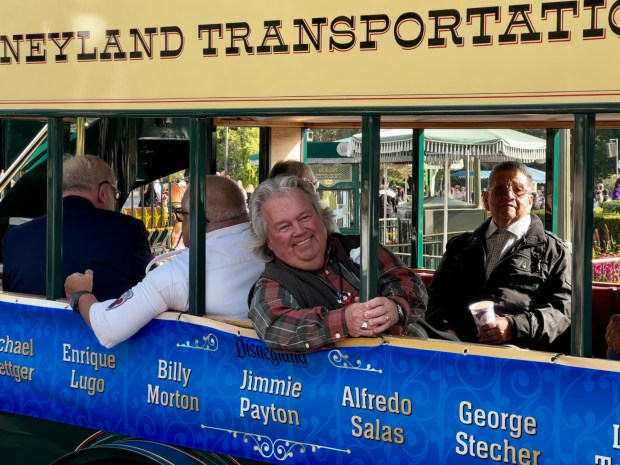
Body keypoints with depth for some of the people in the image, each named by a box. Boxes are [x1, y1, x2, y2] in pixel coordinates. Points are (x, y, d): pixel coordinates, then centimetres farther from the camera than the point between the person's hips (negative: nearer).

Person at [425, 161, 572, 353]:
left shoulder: (553, 251, 19)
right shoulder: (460, 246, 31)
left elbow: (564, 310, 7)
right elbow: (437, 296, 25)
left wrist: (514, 327, -10)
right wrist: (445, 330, 2)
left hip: (517, 348, -3)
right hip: (456, 346, 3)